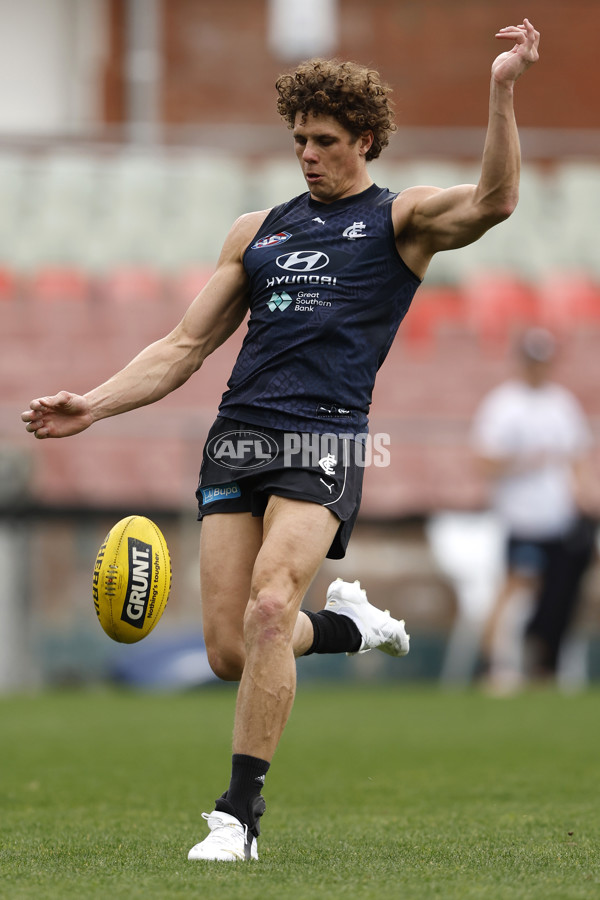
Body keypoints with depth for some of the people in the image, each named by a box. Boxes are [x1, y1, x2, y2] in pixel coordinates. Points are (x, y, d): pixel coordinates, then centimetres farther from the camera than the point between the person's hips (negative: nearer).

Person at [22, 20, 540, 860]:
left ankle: (239, 813, -13)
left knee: (268, 609, -24)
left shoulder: (399, 218, 8)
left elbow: (492, 201, -13)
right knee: (230, 653, -2)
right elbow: (185, 347, 21)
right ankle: (349, 624, 32)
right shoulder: (257, 230, 20)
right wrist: (93, 405, 10)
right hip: (237, 438, 5)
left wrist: (501, 92, -23)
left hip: (324, 442, -5)